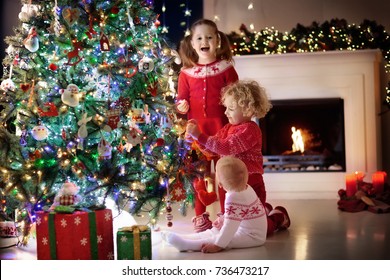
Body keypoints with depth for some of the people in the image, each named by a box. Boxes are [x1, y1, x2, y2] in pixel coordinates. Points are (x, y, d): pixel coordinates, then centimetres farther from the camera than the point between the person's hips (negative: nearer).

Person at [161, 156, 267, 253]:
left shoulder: (234, 198, -31)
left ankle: (187, 244, -34)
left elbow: (230, 225, -33)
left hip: (253, 237, -10)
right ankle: (184, 237, 8)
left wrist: (218, 245, -32)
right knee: (214, 231, 12)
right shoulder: (246, 188, 0)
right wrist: (223, 219, 29)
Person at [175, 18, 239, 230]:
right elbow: (181, 99, 8)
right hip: (196, 129, 2)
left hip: (222, 127, -1)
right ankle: (200, 215, 23)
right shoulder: (186, 73, 4)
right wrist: (181, 106, -14)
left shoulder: (226, 68, -1)